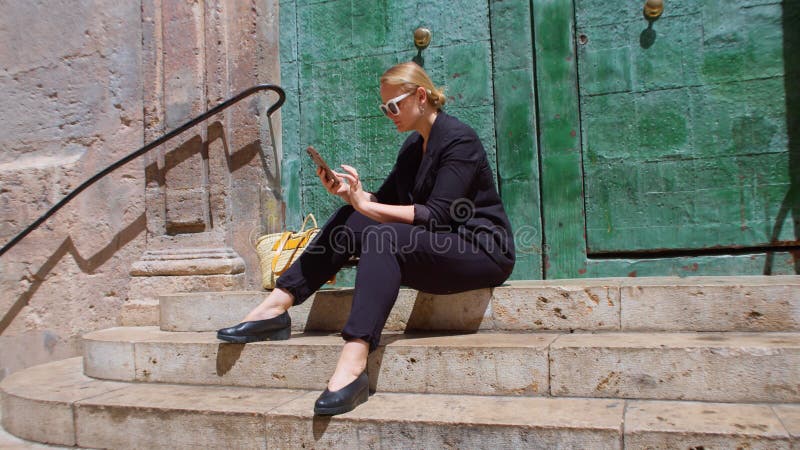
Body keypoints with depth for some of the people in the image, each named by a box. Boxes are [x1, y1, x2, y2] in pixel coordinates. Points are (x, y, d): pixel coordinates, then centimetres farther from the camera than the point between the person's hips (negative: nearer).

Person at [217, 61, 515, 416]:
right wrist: (347, 192, -6)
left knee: (384, 239, -34)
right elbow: (385, 201, 12)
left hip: (483, 250, -8)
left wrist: (366, 204, -23)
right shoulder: (413, 146, 15)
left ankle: (352, 366, -46)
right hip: (437, 244, 8)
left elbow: (436, 215, -22)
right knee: (348, 220, -7)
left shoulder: (459, 140, -12)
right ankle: (275, 306, -11)